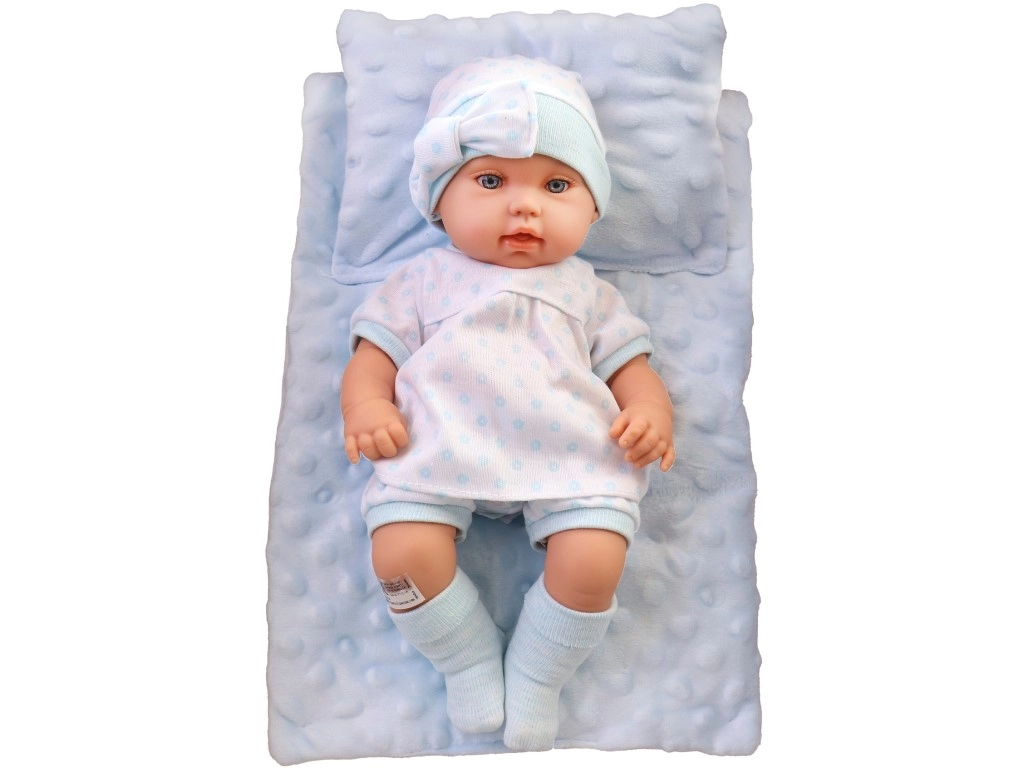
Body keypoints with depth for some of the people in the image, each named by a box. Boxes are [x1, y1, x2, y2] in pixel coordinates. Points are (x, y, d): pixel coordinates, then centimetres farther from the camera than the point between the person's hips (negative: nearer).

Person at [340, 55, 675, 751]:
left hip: (569, 457, 1)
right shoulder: (423, 281, 16)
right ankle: (470, 660, 9)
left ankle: (536, 675, 9)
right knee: (402, 551, -21)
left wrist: (652, 412, -7)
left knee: (595, 558, -20)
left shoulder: (587, 291, 18)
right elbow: (374, 354, 13)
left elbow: (630, 367, 15)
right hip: (439, 456, 0)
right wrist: (365, 405, -9)